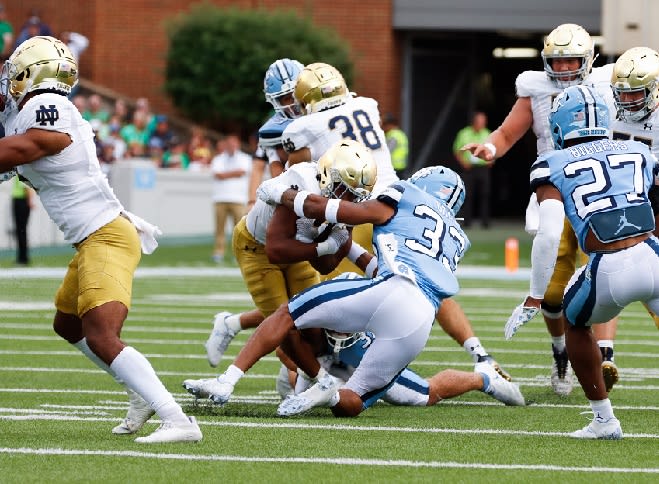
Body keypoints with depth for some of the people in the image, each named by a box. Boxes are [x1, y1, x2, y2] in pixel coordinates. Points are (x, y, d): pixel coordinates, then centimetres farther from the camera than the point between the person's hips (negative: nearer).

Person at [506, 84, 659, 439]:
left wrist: (536, 295, 4)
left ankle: (604, 419, 30)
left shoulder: (553, 166, 9)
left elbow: (549, 235, -3)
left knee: (575, 322, 29)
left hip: (608, 271, -1)